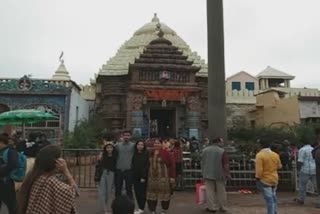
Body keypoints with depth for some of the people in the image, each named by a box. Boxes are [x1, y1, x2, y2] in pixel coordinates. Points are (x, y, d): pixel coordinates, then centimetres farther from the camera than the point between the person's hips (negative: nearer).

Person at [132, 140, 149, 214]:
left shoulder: (146, 154, -7)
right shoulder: (134, 154, 7)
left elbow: (147, 166, -11)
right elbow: (132, 165, 8)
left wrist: (143, 177, -16)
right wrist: (132, 174, 0)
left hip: (143, 176, -4)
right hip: (135, 176, 5)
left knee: (142, 192, 1)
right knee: (137, 192, 8)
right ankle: (140, 207, 21)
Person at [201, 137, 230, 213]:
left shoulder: (205, 150, 1)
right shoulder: (222, 151, -11)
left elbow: (202, 162, 9)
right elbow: (226, 165, -12)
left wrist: (204, 172, 19)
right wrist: (227, 174, -2)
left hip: (208, 174, 2)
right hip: (220, 174, -2)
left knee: (210, 191, 7)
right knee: (221, 191, 12)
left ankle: (212, 207, 9)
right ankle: (223, 207, 21)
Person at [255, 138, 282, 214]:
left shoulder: (260, 155, -18)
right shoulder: (276, 155, 0)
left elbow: (259, 170, -21)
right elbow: (279, 166, 12)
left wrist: (258, 179, -12)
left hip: (265, 180, -6)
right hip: (274, 180, 6)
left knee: (269, 199, -3)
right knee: (273, 198, 21)